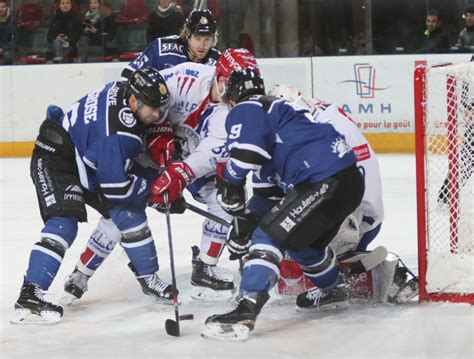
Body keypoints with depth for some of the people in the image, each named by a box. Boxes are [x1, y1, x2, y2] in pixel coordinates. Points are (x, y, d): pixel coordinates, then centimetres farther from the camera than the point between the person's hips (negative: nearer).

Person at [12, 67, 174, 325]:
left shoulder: (127, 91, -10)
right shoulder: (116, 132, -36)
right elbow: (115, 187, -30)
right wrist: (154, 190, -16)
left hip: (85, 158, 10)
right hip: (55, 158, -10)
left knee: (128, 211, 7)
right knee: (63, 222, -26)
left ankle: (148, 276, 21)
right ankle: (29, 296, -31)